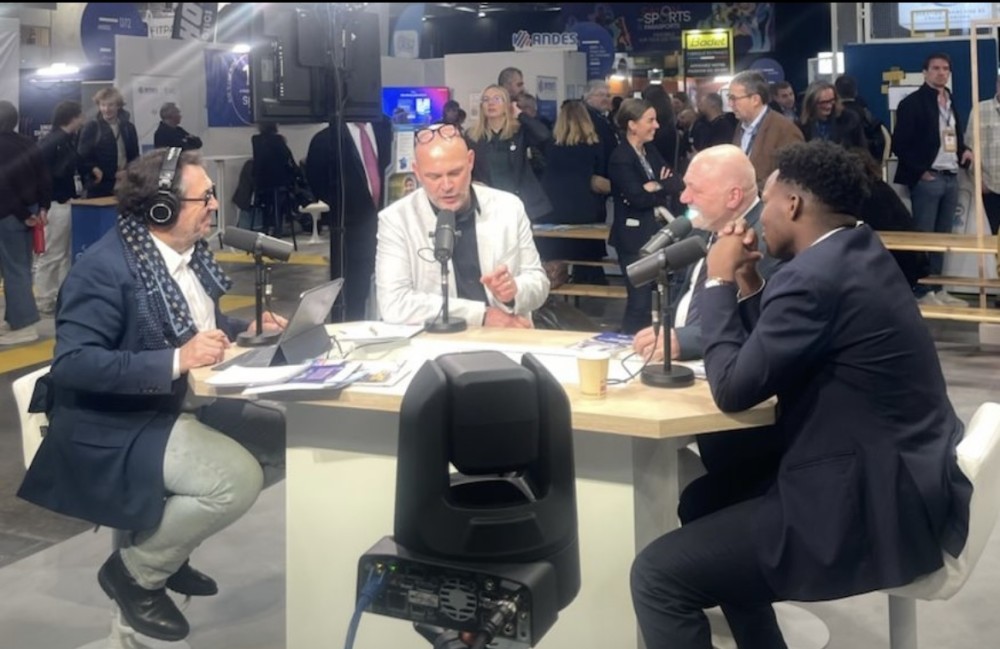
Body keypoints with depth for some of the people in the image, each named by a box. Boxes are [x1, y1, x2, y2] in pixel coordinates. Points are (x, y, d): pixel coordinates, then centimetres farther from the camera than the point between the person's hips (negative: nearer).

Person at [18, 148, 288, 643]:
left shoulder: (189, 250, 3)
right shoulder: (105, 267, -22)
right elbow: (71, 363, -29)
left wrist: (246, 328, 2)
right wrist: (176, 360, -34)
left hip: (181, 402, 9)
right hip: (118, 426, -9)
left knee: (287, 441, 3)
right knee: (238, 478, -26)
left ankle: (167, 541, 14)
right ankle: (135, 570, -1)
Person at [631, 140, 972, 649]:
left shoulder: (814, 276, -22)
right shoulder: (857, 255, 10)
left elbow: (733, 388, -15)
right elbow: (768, 358, 18)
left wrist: (720, 283, -6)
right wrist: (750, 287, 7)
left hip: (871, 510, -11)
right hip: (902, 480, 11)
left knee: (656, 574, -11)